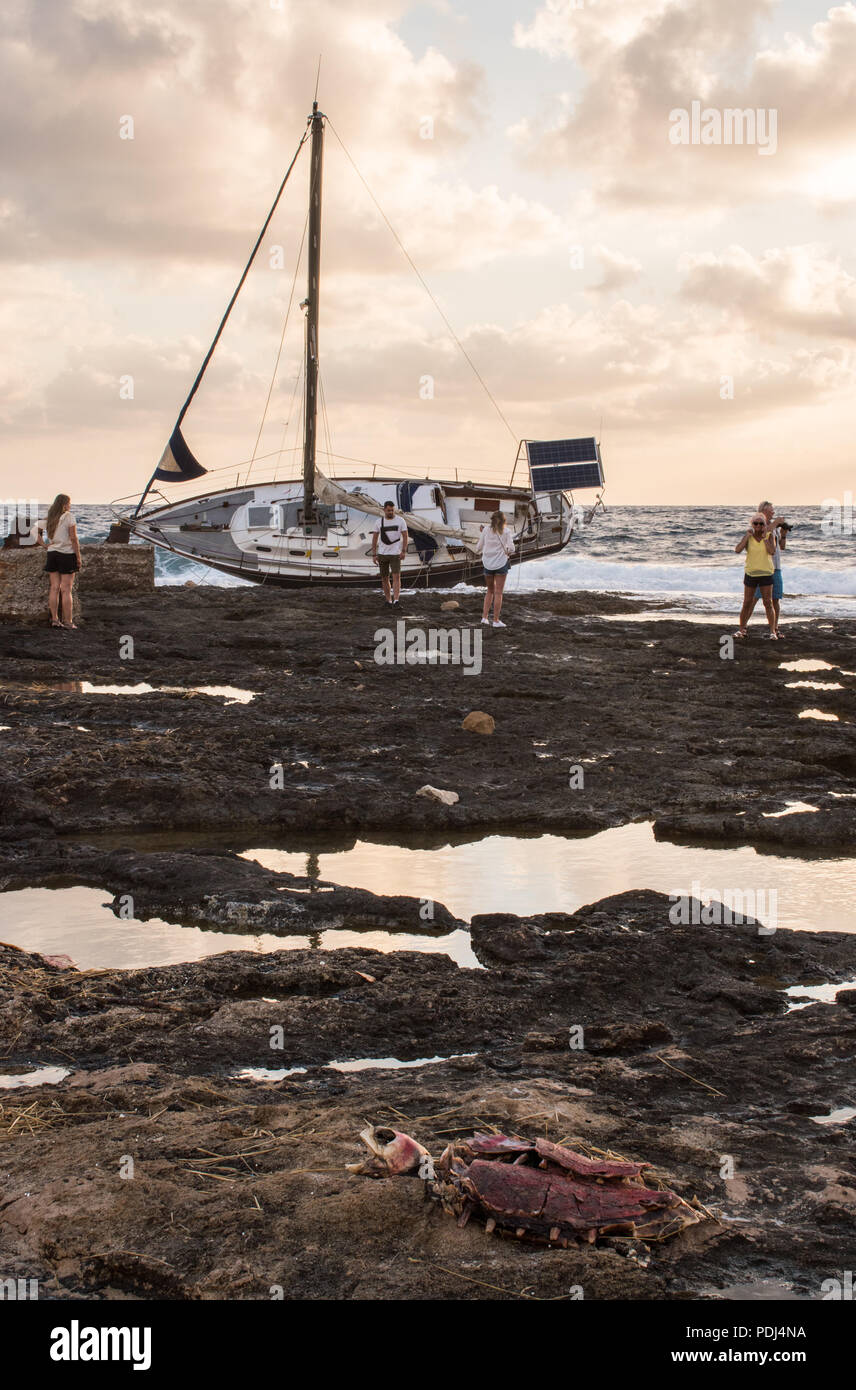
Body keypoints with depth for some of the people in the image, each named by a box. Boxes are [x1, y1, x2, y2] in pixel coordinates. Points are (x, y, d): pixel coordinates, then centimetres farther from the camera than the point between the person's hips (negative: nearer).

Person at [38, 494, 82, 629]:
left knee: (54, 588, 9)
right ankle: (68, 622, -2)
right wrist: (78, 557, -7)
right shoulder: (68, 516, -9)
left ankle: (54, 619, 10)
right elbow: (73, 538, -12)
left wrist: (43, 544, 10)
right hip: (67, 554, -5)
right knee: (66, 590, -4)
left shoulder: (49, 518, 8)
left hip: (52, 553, 5)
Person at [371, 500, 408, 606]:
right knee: (384, 578, 7)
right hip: (382, 554, 2)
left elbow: (405, 536, 0)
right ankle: (388, 600, 19)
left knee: (396, 577, -14)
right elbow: (374, 539, 5)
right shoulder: (379, 522, 2)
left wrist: (404, 551, -11)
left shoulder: (400, 521, -1)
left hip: (395, 553, -2)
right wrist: (374, 555, 0)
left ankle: (396, 601, -20)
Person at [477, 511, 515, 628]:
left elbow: (479, 548, 4)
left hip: (487, 563, 3)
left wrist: (478, 552, 25)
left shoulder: (486, 530, 1)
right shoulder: (506, 531, -5)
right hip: (501, 563, -3)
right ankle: (496, 620, 4)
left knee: (490, 591, 18)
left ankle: (485, 617, 9)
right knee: (498, 593, 3)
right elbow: (511, 548, -12)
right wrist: (508, 553, 10)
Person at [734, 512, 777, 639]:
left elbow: (772, 552, -16)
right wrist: (747, 535, -19)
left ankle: (773, 631, 1)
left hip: (766, 573, -1)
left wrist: (765, 537, -16)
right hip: (751, 573, 1)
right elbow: (737, 550, -17)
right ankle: (741, 630, 16)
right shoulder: (747, 537, -2)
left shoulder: (769, 535, -2)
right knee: (747, 603, 5)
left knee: (768, 603, -3)